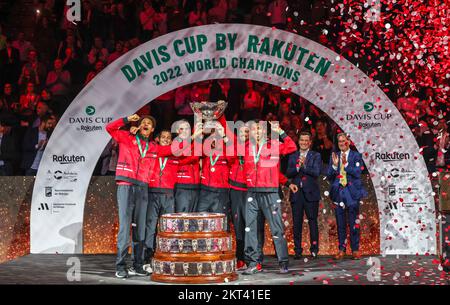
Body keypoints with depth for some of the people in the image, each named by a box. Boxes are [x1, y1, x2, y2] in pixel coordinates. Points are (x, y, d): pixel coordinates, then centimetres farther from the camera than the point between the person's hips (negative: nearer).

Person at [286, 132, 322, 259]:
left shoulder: (316, 156, 6)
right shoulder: (293, 157, 14)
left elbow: (316, 172, -8)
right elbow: (288, 173, 2)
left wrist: (304, 166, -14)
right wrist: (297, 167, -14)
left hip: (310, 193, -3)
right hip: (296, 193, 3)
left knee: (313, 222, -1)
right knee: (297, 224, 2)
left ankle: (314, 250, 6)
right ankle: (297, 251, 8)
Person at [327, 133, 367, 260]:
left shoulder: (356, 156, 3)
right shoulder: (334, 156, 11)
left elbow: (358, 173, -9)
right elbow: (329, 176, 7)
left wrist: (346, 164, -18)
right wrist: (334, 165, -10)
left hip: (352, 192, -3)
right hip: (338, 192, 3)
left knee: (353, 222, -1)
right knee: (340, 223, 5)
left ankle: (355, 250, 6)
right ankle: (341, 249, 11)